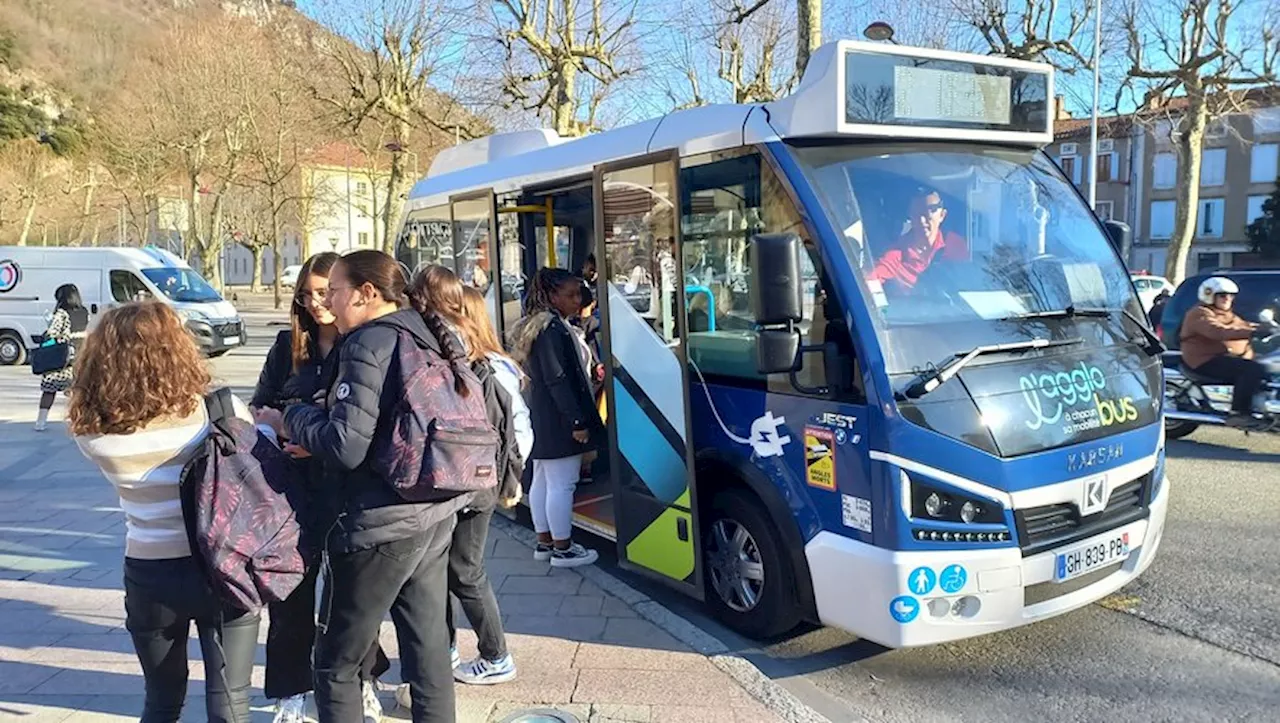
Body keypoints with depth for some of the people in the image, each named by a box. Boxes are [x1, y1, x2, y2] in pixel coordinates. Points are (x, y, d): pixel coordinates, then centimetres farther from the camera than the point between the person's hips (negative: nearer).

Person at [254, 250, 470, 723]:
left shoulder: (367, 346, -16)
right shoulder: (422, 338, 8)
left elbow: (346, 446, -22)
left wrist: (293, 420, -5)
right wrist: (317, 442, 10)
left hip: (382, 523, -8)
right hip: (435, 514, 8)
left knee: (336, 662, 9)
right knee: (428, 644, 17)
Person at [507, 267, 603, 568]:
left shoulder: (537, 325, 14)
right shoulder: (553, 329, -18)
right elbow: (558, 380, -22)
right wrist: (577, 421, -21)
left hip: (541, 418, 11)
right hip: (558, 419, -11)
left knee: (542, 481, 15)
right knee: (562, 484, -2)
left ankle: (544, 542, 25)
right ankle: (562, 549, 6)